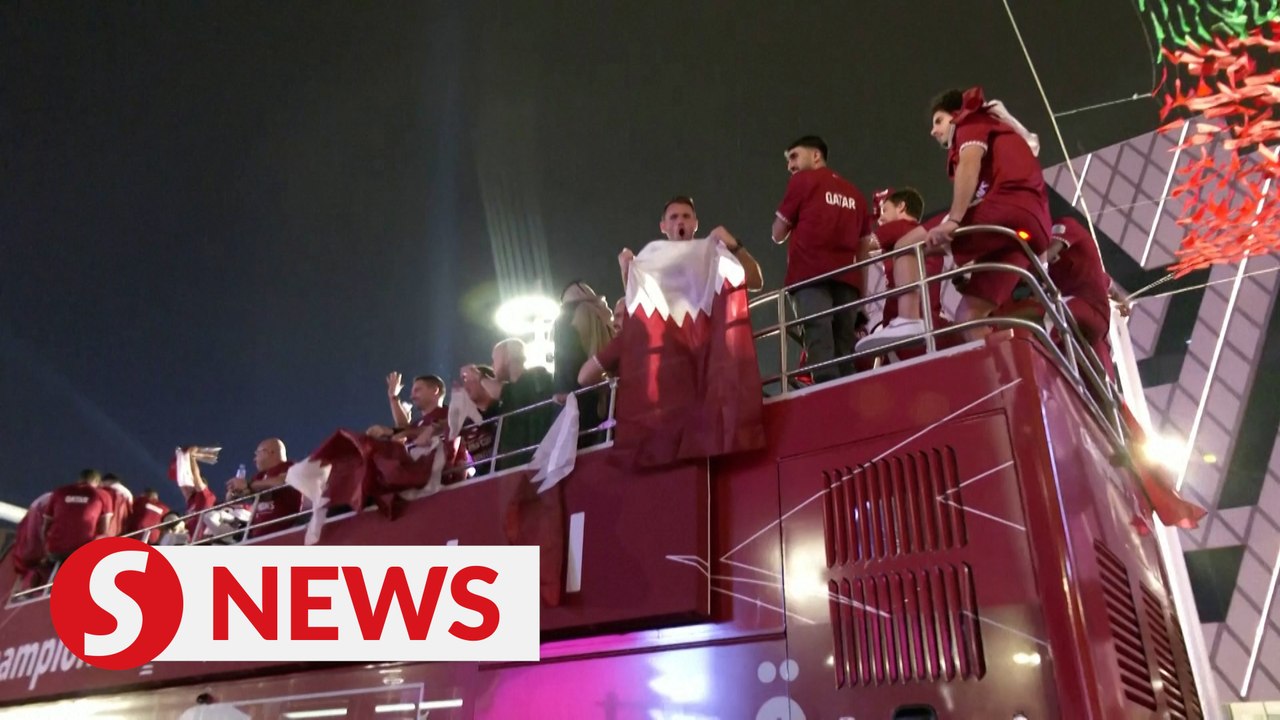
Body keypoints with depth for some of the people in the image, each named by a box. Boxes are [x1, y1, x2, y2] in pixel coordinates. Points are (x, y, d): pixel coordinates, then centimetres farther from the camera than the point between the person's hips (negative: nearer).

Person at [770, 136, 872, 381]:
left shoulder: (802, 180, 11)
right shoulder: (855, 193, 26)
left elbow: (778, 234, 11)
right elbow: (864, 248, 22)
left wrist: (781, 215, 29)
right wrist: (862, 291, 23)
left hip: (811, 274, -5)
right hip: (847, 278, 5)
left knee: (820, 344, -16)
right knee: (845, 349, 2)